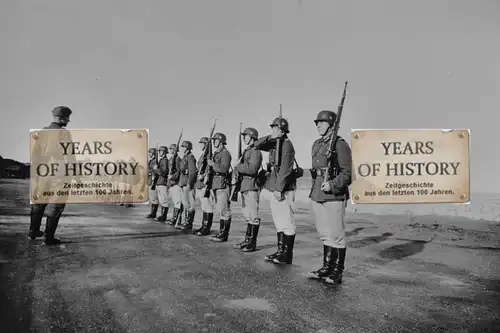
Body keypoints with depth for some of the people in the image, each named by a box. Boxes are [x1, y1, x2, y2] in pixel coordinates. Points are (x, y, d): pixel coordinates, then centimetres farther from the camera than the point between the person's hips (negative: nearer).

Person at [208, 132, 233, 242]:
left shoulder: (225, 153, -10)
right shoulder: (216, 154, 20)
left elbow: (224, 168, -22)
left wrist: (212, 164, -15)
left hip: (223, 185, -10)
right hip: (216, 184, 10)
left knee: (224, 211, -6)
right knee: (220, 211, 12)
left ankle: (224, 235, -3)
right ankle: (221, 232, 18)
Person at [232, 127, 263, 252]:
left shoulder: (255, 151, -9)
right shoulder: (246, 151, 20)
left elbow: (252, 169, -21)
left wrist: (238, 167, -11)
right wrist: (238, 168, 4)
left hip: (252, 186, -10)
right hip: (244, 186, 10)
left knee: (253, 216, -5)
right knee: (247, 216, 13)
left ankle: (252, 243, -1)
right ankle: (247, 239, 20)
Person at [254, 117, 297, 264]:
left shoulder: (287, 144, -12)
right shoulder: (274, 143, 14)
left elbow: (285, 169, -19)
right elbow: (257, 145, 17)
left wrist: (279, 189, -21)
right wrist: (269, 137, 2)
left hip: (284, 189, -9)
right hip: (274, 187, 9)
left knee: (287, 223, -2)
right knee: (279, 222, 13)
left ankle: (287, 255, 4)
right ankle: (280, 251, 22)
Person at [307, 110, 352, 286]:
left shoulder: (340, 144, -8)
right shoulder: (316, 144, 15)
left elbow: (348, 173, -11)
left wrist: (332, 185, -21)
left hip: (334, 196, -8)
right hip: (317, 196, 8)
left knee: (336, 235, 1)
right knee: (324, 235, 15)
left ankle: (337, 272, 10)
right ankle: (327, 267, 27)